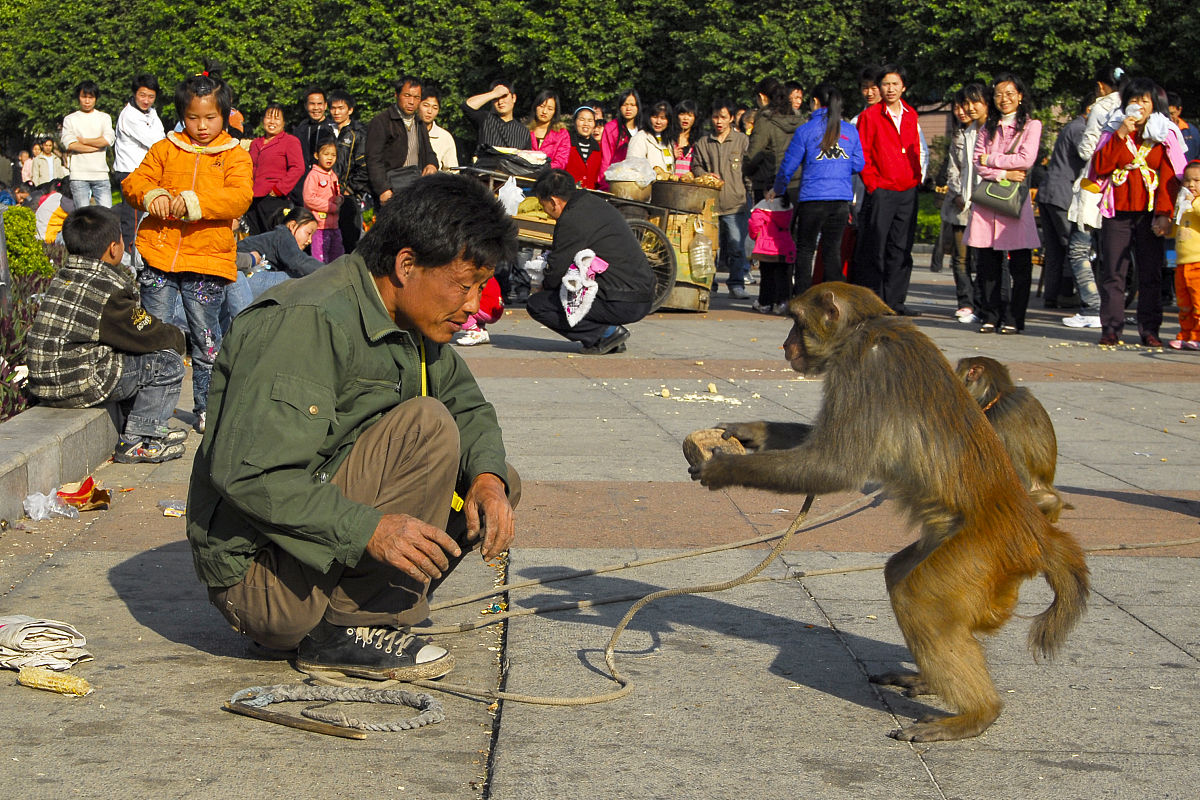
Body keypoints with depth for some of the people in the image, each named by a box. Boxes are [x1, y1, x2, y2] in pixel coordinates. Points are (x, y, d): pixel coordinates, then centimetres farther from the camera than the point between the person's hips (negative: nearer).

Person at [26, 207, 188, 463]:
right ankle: (136, 441, 2)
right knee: (168, 362, -4)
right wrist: (176, 337, 11)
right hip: (80, 385, -10)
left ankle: (150, 428, 26)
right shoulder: (108, 289, -19)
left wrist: (163, 331, 10)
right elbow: (146, 335, -10)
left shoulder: (63, 277, 9)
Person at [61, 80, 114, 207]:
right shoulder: (70, 119, 10)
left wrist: (83, 141, -1)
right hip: (79, 175, -1)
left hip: (101, 174, 1)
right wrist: (97, 145, -4)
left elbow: (108, 140, -4)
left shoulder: (104, 118, 14)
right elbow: (70, 145, -5)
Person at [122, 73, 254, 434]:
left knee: (206, 341, 6)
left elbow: (240, 197, -12)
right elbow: (134, 181, 7)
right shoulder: (165, 149, 9)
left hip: (208, 260, -2)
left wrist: (194, 202, -24)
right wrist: (152, 195, -16)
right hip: (159, 255, 2)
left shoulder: (236, 156, 3)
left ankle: (207, 410, 21)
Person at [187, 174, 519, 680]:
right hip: (255, 571, -10)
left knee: (497, 482, 7)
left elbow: (469, 405, 17)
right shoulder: (310, 322, -22)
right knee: (426, 426, -22)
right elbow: (246, 474, -29)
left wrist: (488, 476, -5)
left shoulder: (409, 324, 7)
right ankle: (344, 628, -15)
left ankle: (345, 608, 2)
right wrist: (369, 530, -34)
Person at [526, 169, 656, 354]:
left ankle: (607, 332, -6)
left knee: (537, 304, -5)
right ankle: (613, 335, 13)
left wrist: (544, 285, 16)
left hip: (621, 304, -9)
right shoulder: (595, 204, 15)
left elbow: (555, 274, -6)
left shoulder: (571, 220, -13)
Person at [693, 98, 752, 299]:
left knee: (737, 246, -7)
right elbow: (696, 167, 18)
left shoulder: (742, 141, 8)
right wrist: (706, 176, -4)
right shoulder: (703, 144, 15)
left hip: (735, 204, -2)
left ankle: (737, 284, -1)